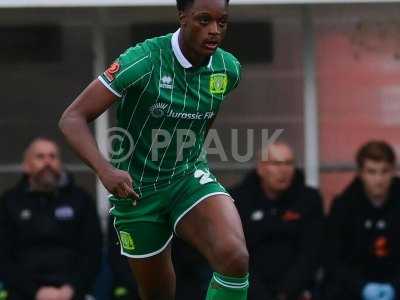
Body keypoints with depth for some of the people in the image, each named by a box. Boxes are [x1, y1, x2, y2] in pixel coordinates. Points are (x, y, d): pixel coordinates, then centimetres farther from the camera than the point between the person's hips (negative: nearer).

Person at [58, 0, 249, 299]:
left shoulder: (228, 68, -7)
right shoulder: (144, 61, -22)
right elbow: (72, 118, -23)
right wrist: (106, 170, -38)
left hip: (189, 178, 3)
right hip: (137, 190, -3)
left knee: (235, 258, -26)